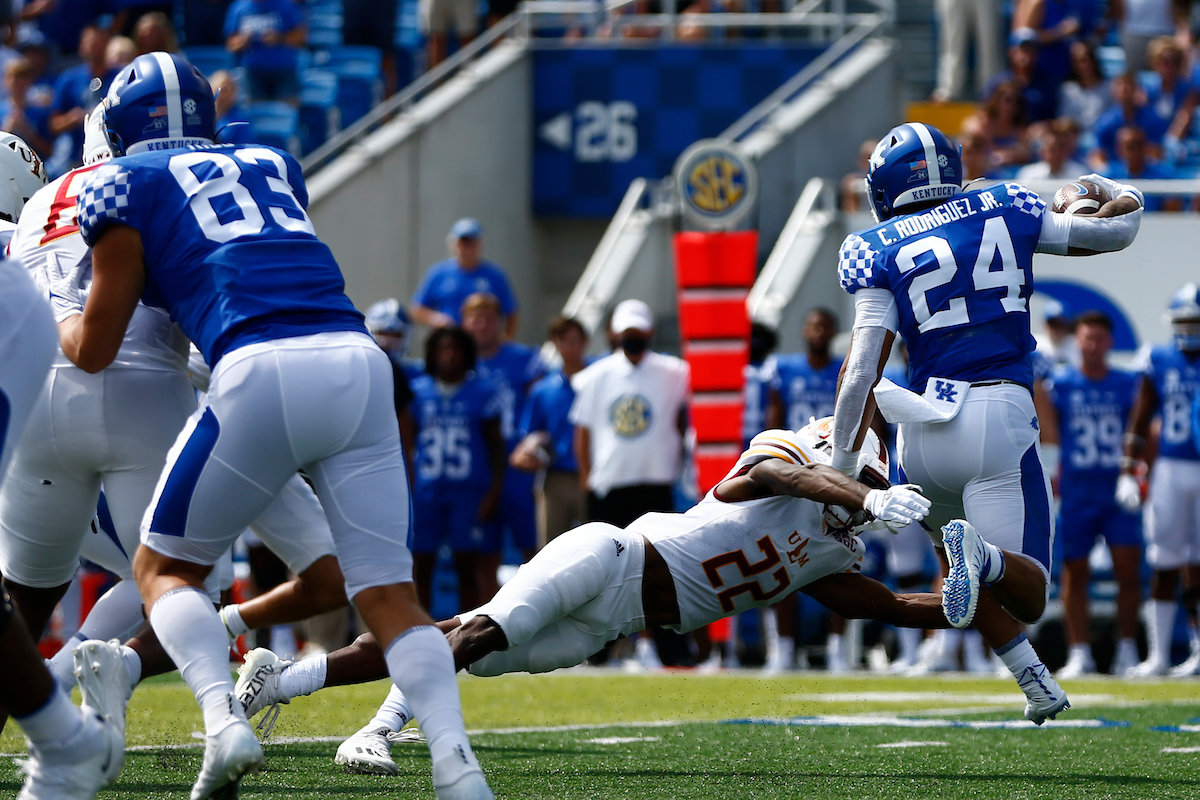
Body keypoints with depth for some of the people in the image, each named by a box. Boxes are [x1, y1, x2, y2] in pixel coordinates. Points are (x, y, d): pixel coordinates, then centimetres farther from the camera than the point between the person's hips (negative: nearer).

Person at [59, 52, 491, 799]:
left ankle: (224, 720, -12)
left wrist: (51, 321, 39)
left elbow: (95, 349, 18)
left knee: (164, 566, 15)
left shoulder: (128, 183, 16)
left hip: (263, 373, -4)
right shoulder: (275, 166, 30)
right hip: (359, 362, 4)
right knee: (388, 592, 7)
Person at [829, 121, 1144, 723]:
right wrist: (1125, 197, 44)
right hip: (999, 411, -1)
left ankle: (1034, 680, 9)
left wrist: (839, 470, -3)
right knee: (1028, 600, -1)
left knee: (964, 571, 28)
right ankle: (982, 554, -35)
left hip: (923, 426, 1)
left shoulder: (878, 251, 4)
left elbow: (862, 370, -6)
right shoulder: (1004, 211, 10)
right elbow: (1116, 231, 21)